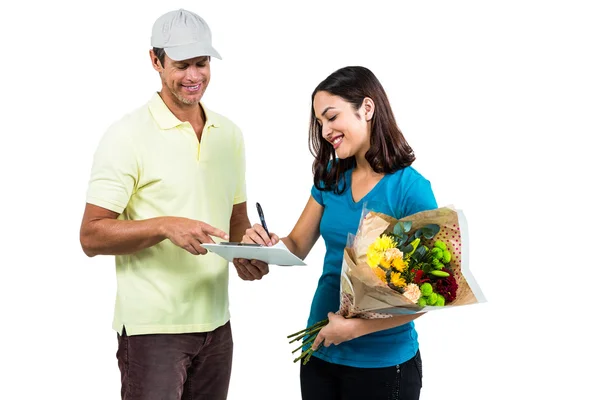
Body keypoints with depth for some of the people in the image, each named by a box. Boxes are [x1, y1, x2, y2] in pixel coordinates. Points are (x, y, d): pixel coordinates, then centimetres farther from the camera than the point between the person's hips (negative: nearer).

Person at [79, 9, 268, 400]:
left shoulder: (230, 134, 9)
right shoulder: (128, 135, -10)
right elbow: (91, 236, -12)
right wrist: (166, 226, -26)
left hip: (216, 323, 6)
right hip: (153, 329, -5)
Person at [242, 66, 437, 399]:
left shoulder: (411, 189, -15)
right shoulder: (331, 178, 4)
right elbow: (296, 247, 8)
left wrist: (359, 326, -22)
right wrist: (267, 244, -13)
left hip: (382, 362, -5)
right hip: (319, 352, 6)